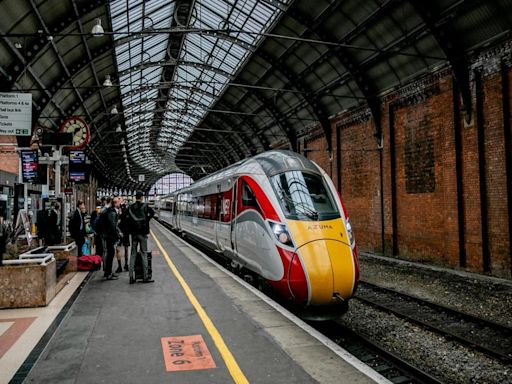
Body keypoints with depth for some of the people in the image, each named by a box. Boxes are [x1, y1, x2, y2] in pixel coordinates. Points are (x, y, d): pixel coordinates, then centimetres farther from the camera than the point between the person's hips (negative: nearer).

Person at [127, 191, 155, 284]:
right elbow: (152, 212, -19)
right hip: (142, 233, -3)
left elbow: (127, 219, -1)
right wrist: (147, 220, -5)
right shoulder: (145, 206, -5)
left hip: (133, 233, 3)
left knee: (133, 254, 8)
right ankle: (145, 277, 1)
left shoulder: (130, 207, 5)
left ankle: (131, 277, 8)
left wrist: (130, 230, 6)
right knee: (144, 254, 1)